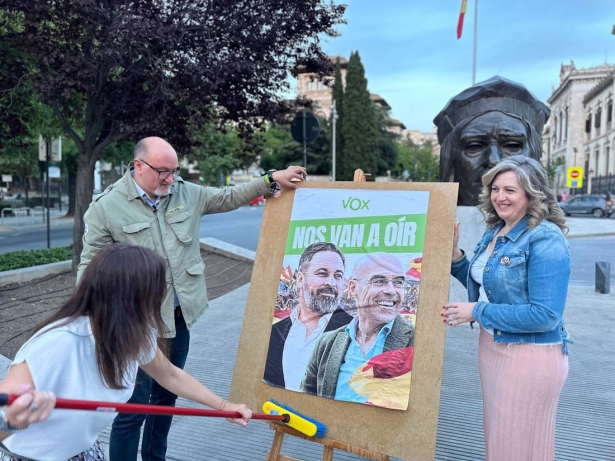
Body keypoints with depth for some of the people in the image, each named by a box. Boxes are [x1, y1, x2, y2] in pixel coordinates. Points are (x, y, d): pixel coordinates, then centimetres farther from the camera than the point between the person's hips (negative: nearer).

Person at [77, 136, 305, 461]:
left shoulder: (186, 193, 2)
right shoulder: (105, 208, -10)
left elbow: (228, 197, 13)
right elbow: (91, 269, -7)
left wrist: (272, 179, 6)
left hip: (179, 317, 6)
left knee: (166, 397, 21)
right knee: (132, 408, 0)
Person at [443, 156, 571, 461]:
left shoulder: (546, 240, -20)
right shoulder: (494, 232, 4)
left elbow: (545, 315, -25)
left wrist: (477, 312, -21)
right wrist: (454, 254, 0)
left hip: (529, 356, -8)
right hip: (492, 347, 8)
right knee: (498, 436, 22)